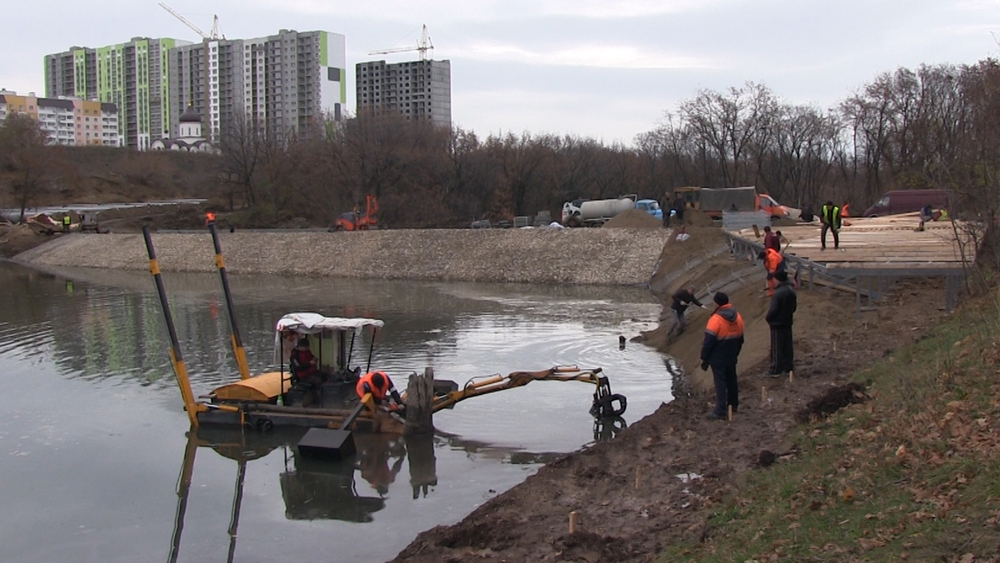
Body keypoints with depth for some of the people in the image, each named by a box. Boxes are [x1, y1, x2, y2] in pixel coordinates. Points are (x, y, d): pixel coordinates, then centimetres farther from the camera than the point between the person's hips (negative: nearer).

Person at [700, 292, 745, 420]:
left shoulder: (716, 320, -20)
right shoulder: (737, 318, 3)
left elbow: (708, 341, -19)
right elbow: (740, 339, 13)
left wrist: (704, 359, -11)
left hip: (718, 359, -7)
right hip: (731, 357, 7)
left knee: (720, 384, -5)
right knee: (732, 380, 20)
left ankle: (720, 412, -4)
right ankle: (733, 405, 34)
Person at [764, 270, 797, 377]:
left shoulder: (778, 293, -23)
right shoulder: (791, 291, 3)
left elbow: (773, 309, -21)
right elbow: (794, 307, 12)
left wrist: (768, 318, -5)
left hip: (777, 324, -8)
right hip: (788, 322, 8)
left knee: (776, 348, 0)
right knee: (787, 346, 15)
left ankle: (775, 370, 4)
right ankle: (788, 366, 23)